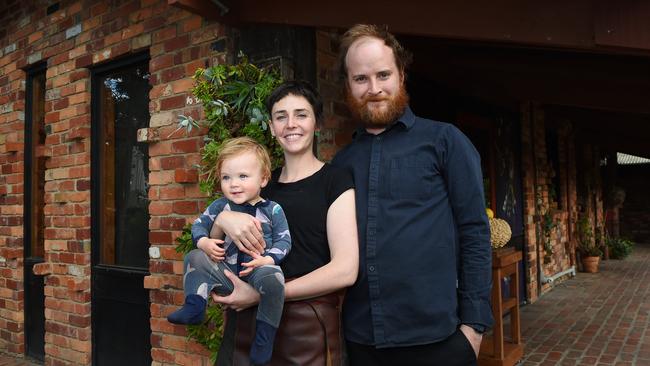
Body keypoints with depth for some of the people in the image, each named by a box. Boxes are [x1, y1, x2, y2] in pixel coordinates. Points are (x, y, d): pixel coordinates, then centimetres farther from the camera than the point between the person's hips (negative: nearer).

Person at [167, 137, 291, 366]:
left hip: (258, 268, -4)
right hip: (226, 271, 4)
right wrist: (204, 242, -10)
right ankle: (194, 306, -8)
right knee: (195, 258, -7)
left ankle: (264, 337, -19)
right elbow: (199, 224, 13)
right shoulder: (220, 206, 7)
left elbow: (283, 240, -1)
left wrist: (267, 259, -19)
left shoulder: (272, 210, -2)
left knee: (272, 277, -36)